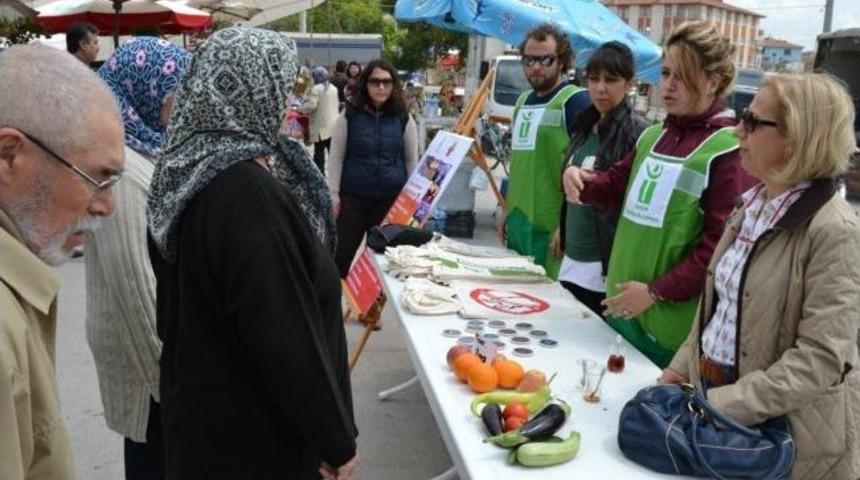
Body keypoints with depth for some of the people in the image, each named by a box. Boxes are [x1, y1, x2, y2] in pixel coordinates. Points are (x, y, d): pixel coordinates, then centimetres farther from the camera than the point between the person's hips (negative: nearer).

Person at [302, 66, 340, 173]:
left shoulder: (316, 88, -12)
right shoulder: (334, 88, 12)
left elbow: (311, 105, -19)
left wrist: (301, 110, -5)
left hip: (321, 126, -7)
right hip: (333, 125, 7)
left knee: (319, 154, 0)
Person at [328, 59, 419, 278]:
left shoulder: (403, 118, 1)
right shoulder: (349, 115, -2)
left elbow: (412, 160, 8)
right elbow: (336, 157, 0)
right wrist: (333, 194, -4)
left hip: (392, 198, 1)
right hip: (353, 197, -1)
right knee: (344, 253, 5)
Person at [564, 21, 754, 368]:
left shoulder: (728, 149, -14)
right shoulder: (652, 136, 11)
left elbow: (723, 243, -18)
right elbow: (618, 187, 21)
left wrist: (657, 292, -19)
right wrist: (581, 180, -2)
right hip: (623, 303, 7)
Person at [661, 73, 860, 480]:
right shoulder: (751, 206, 4)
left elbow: (820, 360, -25)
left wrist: (722, 406, -26)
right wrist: (682, 368, 3)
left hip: (783, 432, -7)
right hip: (711, 387, 7)